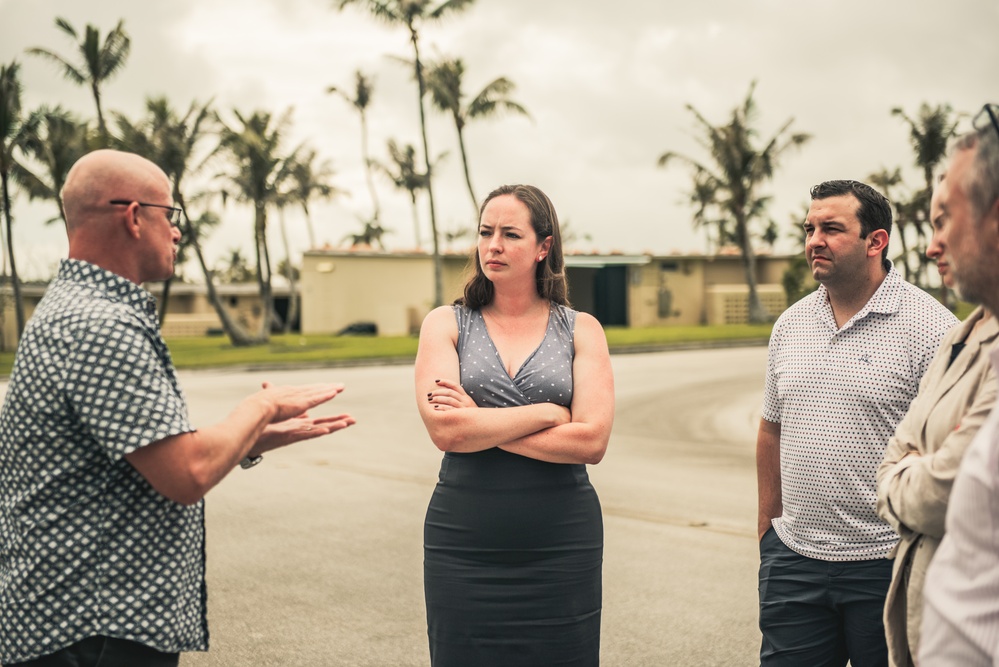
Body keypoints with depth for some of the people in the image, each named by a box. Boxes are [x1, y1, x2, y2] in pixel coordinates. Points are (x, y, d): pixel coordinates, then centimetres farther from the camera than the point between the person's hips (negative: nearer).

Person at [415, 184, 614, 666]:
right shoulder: (445, 324, 4)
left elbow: (591, 441, -10)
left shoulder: (581, 331, 4)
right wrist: (547, 413, -10)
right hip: (464, 550, 0)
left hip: (562, 551, 0)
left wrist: (480, 425, -10)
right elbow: (444, 430, -12)